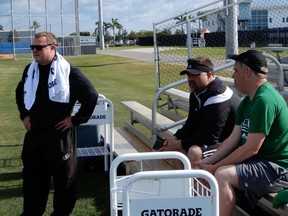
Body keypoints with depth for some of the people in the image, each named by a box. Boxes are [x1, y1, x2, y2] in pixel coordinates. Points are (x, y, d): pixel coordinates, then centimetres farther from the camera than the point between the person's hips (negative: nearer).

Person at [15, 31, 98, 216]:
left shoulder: (68, 71, -12)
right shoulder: (30, 70, 6)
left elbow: (91, 96, -12)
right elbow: (20, 93, 26)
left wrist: (76, 120, -11)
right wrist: (24, 115, 15)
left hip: (59, 135, -5)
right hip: (34, 134, 5)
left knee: (64, 178, 8)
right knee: (32, 177, 14)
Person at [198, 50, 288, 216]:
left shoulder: (264, 100, -22)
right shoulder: (248, 101, 10)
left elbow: (251, 149, -24)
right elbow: (233, 139, 7)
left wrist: (215, 167, -17)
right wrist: (208, 162, -3)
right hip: (258, 161, 10)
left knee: (223, 175, -29)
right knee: (203, 169, 7)